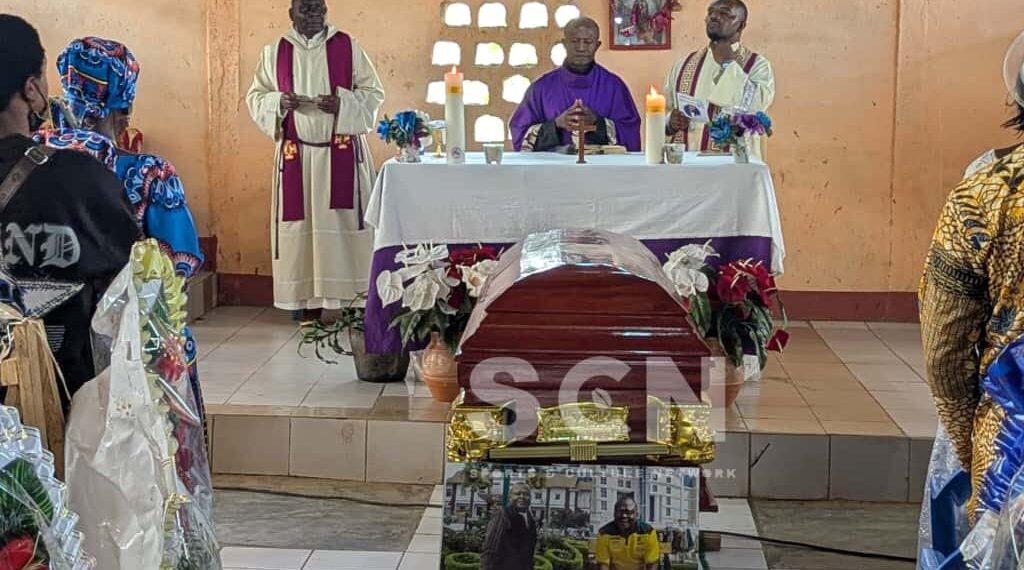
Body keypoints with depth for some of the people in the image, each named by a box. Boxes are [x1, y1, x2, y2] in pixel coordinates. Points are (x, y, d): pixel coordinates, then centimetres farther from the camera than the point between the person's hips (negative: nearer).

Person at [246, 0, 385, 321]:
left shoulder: (347, 47, 2)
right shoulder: (275, 52, 7)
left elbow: (373, 93, 3)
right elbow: (255, 96, 10)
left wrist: (342, 104, -15)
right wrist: (278, 103, -11)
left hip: (343, 152, -1)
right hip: (295, 153, 1)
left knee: (344, 220, -3)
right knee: (300, 221, 0)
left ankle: (354, 296, 2)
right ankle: (306, 297, 5)